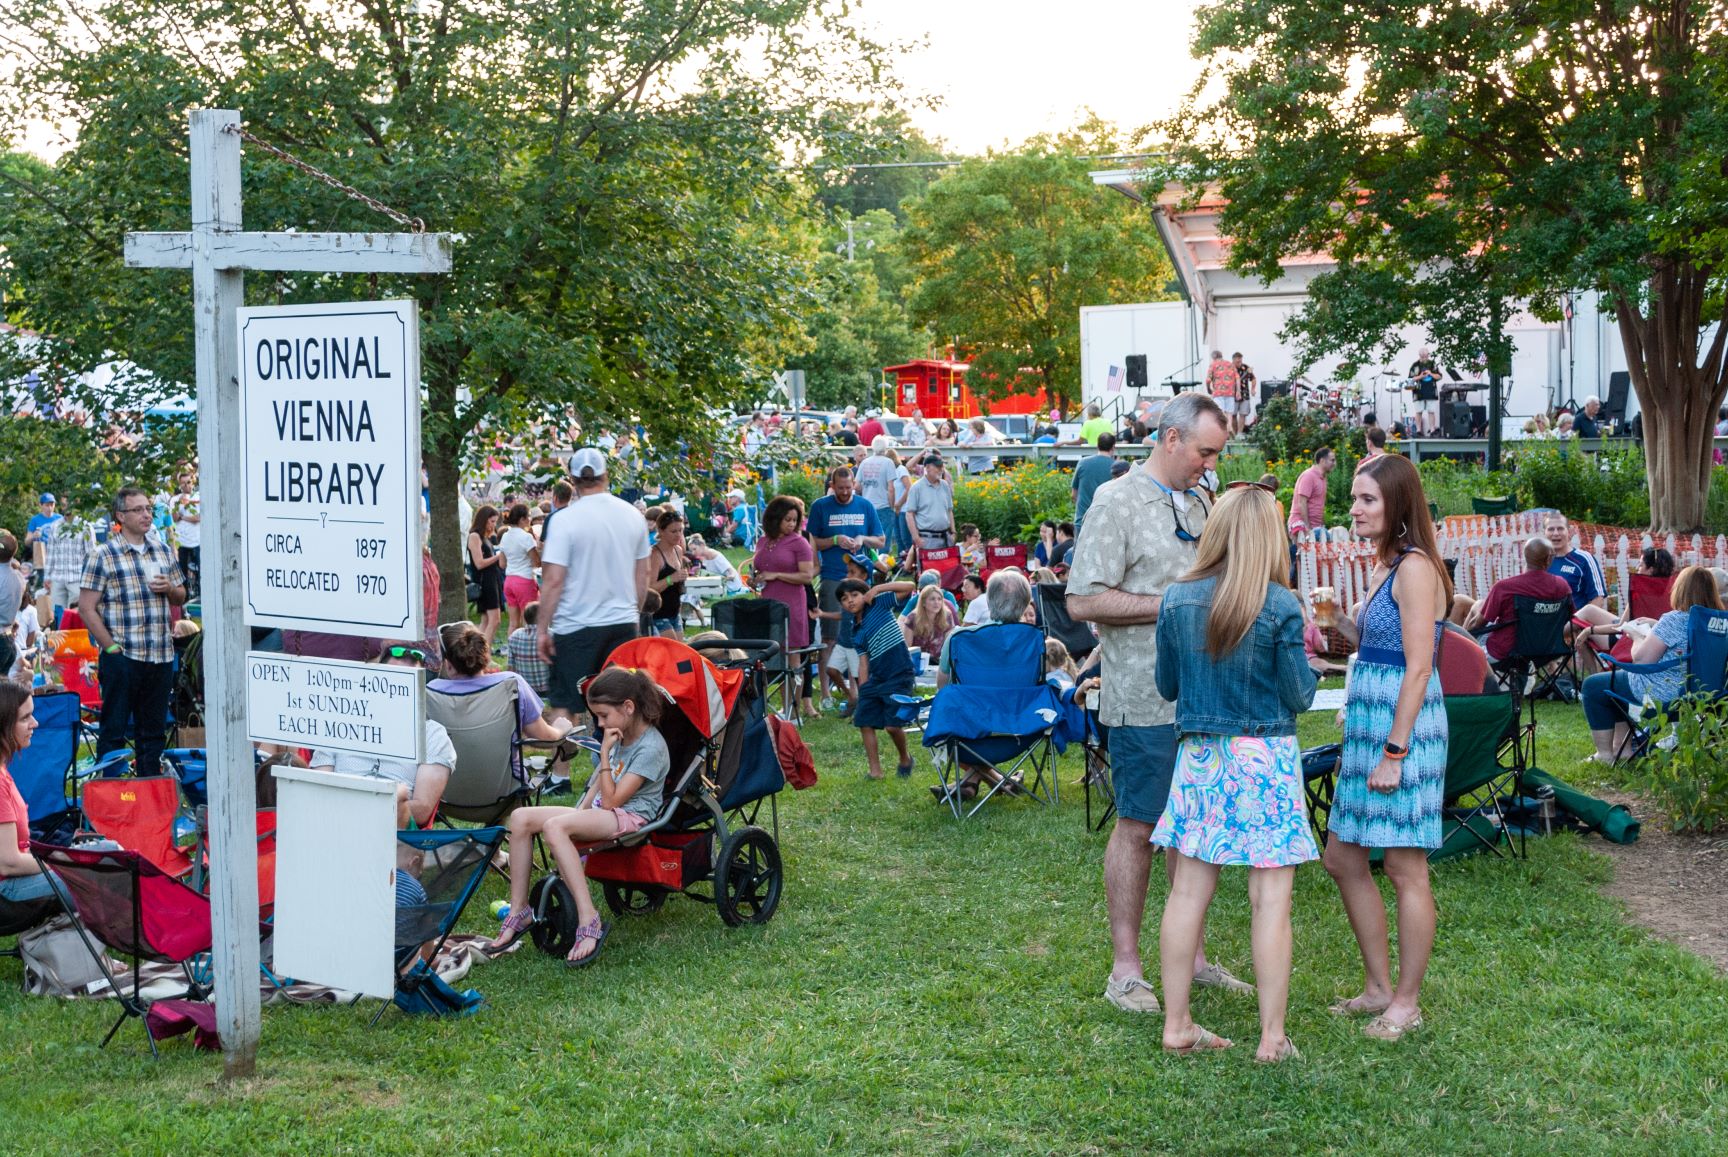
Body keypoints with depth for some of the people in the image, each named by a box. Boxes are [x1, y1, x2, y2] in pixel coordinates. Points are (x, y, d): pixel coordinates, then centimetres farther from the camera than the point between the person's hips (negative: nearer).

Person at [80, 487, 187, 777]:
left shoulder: (163, 551, 12)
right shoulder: (103, 556, -5)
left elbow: (181, 597, 21)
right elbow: (86, 607, -7)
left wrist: (169, 589, -3)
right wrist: (111, 647, -13)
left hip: (161, 655, 5)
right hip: (122, 656, -5)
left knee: (153, 730, 12)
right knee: (114, 730, 0)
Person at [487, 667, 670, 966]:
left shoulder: (651, 747, -15)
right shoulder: (620, 735, 13)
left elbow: (610, 801, -17)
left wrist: (605, 753, -17)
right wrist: (580, 812, 5)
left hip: (633, 817, -9)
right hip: (598, 813, 9)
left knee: (554, 826, -34)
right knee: (521, 818, -9)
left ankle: (588, 920, -36)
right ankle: (519, 910, -8)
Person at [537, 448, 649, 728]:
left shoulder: (565, 520, -11)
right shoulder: (633, 515, 5)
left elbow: (553, 581, -14)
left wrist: (543, 629, -7)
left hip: (576, 625, -4)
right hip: (623, 623, 4)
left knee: (564, 705, 2)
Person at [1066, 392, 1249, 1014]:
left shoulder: (1200, 504, 15)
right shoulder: (1118, 502, -8)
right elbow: (1083, 601, -15)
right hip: (1145, 699, -7)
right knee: (1138, 826, -2)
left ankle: (1192, 955, 22)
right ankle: (1125, 968, 6)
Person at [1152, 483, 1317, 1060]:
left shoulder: (1177, 600, 0)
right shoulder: (1280, 607, -11)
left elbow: (1167, 685, 9)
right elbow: (1300, 696, -6)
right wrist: (1307, 667, 13)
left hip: (1199, 758, 4)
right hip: (1266, 758, -4)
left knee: (1188, 892, 8)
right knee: (1271, 899, 0)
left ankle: (1177, 1025, 14)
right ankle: (1272, 1038, 3)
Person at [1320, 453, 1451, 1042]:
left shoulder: (1415, 567, -15)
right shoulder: (1384, 567, 14)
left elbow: (1417, 667, -19)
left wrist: (1394, 752, -20)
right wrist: (1339, 619, 6)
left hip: (1405, 726, -10)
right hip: (1367, 726, 10)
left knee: (1405, 867, -1)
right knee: (1342, 857, 14)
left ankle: (1406, 1003, 10)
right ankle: (1379, 986, 25)